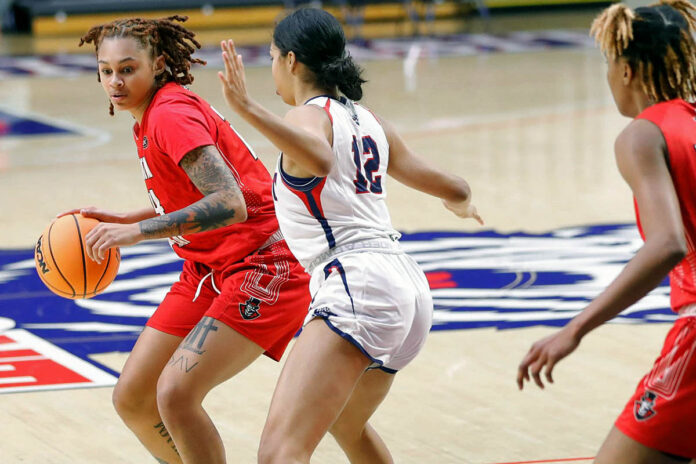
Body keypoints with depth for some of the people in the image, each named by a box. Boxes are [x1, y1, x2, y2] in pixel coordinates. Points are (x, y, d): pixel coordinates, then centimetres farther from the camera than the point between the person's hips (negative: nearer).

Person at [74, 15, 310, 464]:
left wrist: (138, 231, -31)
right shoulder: (150, 117, 10)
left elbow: (230, 205, -29)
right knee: (131, 397, 6)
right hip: (209, 271, 10)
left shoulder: (171, 115, -18)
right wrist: (121, 221, 11)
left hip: (262, 267, -10)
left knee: (175, 393, -22)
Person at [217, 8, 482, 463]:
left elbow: (320, 159, -29)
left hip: (357, 285, -9)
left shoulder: (309, 116, -3)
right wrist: (464, 204, 49)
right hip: (410, 288, 9)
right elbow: (455, 190, 27)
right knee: (346, 424, 36)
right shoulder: (370, 122, 20)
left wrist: (248, 109, -34)